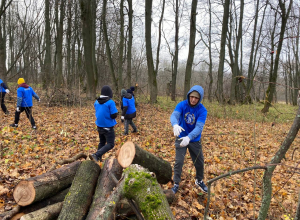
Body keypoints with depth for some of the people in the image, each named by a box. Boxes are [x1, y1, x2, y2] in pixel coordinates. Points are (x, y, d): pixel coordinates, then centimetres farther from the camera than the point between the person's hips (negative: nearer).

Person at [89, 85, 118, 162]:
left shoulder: (96, 102, 2)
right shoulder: (111, 102, -18)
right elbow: (114, 115, -18)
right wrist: (115, 111, 1)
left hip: (99, 126, 7)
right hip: (108, 127, -7)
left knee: (102, 142, 23)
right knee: (110, 144, -2)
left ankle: (99, 158, 28)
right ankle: (96, 155, -17)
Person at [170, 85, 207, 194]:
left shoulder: (202, 110, -17)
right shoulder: (182, 105, -15)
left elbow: (199, 127, -29)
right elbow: (174, 115, -32)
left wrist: (189, 137, -46)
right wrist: (175, 124, -56)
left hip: (195, 140, 1)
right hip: (181, 138, -1)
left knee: (199, 162, 13)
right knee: (179, 161, -3)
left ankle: (199, 181, 41)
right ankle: (176, 184, 19)